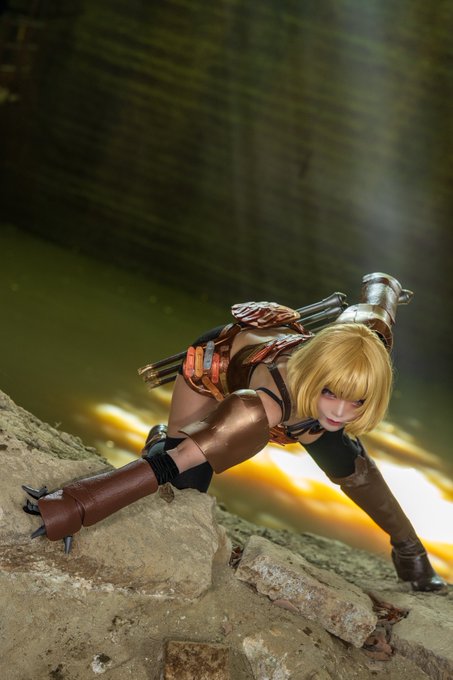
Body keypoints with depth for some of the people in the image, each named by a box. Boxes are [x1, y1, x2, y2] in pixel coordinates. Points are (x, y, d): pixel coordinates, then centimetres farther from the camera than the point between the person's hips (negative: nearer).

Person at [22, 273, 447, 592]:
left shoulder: (362, 348, -36)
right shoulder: (265, 405, -50)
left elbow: (371, 302, -14)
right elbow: (180, 459, -53)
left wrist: (385, 286, 10)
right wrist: (75, 506, -57)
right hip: (218, 358, -4)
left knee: (351, 467, 9)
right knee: (185, 487, -14)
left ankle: (408, 547, 37)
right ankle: (159, 439, 23)